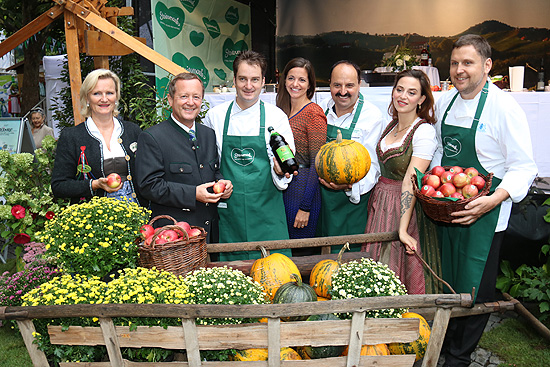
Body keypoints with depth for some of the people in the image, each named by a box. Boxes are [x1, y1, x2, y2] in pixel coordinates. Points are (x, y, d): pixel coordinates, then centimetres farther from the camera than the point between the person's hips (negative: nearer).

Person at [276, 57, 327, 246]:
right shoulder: (283, 111, 11)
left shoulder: (314, 113, -11)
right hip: (281, 188, 7)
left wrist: (305, 207, -16)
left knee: (299, 253, 3)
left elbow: (316, 164, -14)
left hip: (302, 191, -7)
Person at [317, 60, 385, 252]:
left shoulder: (372, 116, -11)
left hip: (352, 201, -4)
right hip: (321, 198, 5)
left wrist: (350, 185, -28)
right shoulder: (323, 108, 4)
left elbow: (372, 165, -11)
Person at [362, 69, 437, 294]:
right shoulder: (391, 126, 9)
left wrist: (403, 229, -25)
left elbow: (411, 182, -22)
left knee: (400, 272, 2)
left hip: (404, 208, -7)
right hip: (379, 203, 7)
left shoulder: (424, 132, -14)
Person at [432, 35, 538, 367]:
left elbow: (524, 168, -15)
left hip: (483, 214, -6)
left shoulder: (504, 107, -16)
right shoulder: (444, 102, 5)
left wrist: (492, 201, -27)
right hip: (446, 208, 6)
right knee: (448, 281, 18)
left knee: (474, 289, 3)